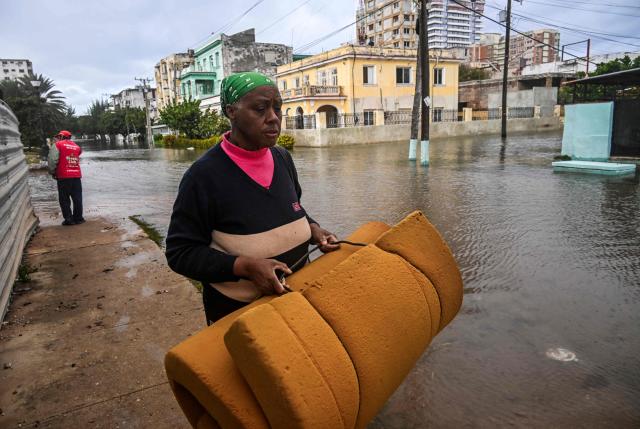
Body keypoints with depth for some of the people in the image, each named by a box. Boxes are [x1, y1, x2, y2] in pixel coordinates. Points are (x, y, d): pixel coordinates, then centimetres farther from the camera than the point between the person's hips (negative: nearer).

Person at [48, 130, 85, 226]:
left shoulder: (57, 145, -1)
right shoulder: (76, 146, 16)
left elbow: (52, 160, -10)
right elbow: (77, 159, 15)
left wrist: (52, 172, 2)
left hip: (63, 176, -4)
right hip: (76, 175, 4)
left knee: (64, 199, 4)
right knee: (77, 198, 10)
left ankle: (68, 219, 3)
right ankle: (78, 218, 14)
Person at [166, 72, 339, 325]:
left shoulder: (282, 159, -2)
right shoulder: (204, 175, -20)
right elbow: (180, 253, -16)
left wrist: (312, 229, -5)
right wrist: (245, 266, -27)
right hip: (236, 311, -5)